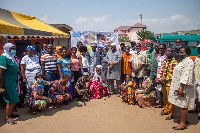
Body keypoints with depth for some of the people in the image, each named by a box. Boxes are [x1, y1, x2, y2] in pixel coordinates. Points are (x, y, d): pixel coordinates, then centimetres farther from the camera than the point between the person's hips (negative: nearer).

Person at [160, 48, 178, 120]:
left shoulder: (174, 62, -12)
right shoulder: (165, 61, 10)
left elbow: (173, 73, -17)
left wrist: (165, 79, -17)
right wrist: (161, 78, -3)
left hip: (170, 83, -7)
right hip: (164, 82, 7)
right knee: (165, 98, 18)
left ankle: (170, 114, 13)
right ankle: (166, 110, 35)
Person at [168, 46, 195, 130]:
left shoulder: (188, 62, -16)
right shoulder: (183, 61, 16)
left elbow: (186, 76, -24)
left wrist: (181, 87, -26)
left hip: (184, 87, -10)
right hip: (179, 86, 10)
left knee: (183, 105, -3)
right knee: (183, 104, 18)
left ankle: (183, 124, 6)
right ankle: (184, 119, 31)